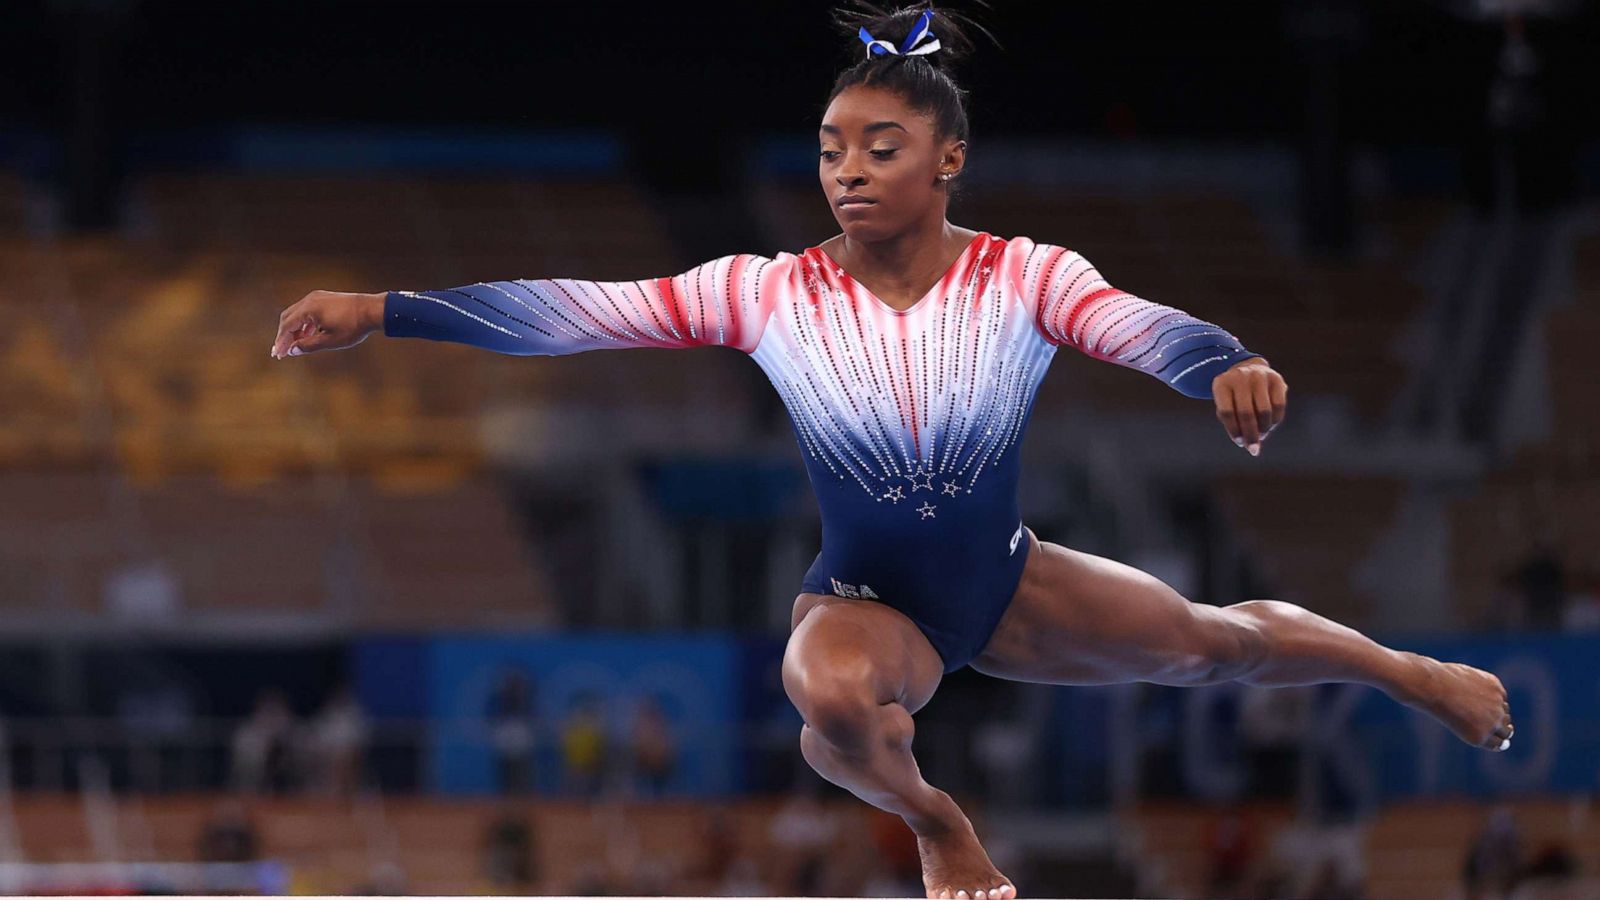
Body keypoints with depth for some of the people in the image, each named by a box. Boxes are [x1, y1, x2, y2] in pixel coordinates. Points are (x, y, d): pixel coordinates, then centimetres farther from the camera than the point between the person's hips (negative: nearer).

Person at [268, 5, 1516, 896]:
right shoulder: (771, 294, -18)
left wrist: (1230, 368, -61)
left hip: (1011, 582, 1)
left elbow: (1147, 329, -37)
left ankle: (1412, 672, 51)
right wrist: (380, 310, -30)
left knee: (1213, 642, 15)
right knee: (836, 697, -37)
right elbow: (571, 311, -22)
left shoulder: (1023, 278, -18)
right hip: (866, 602, -1)